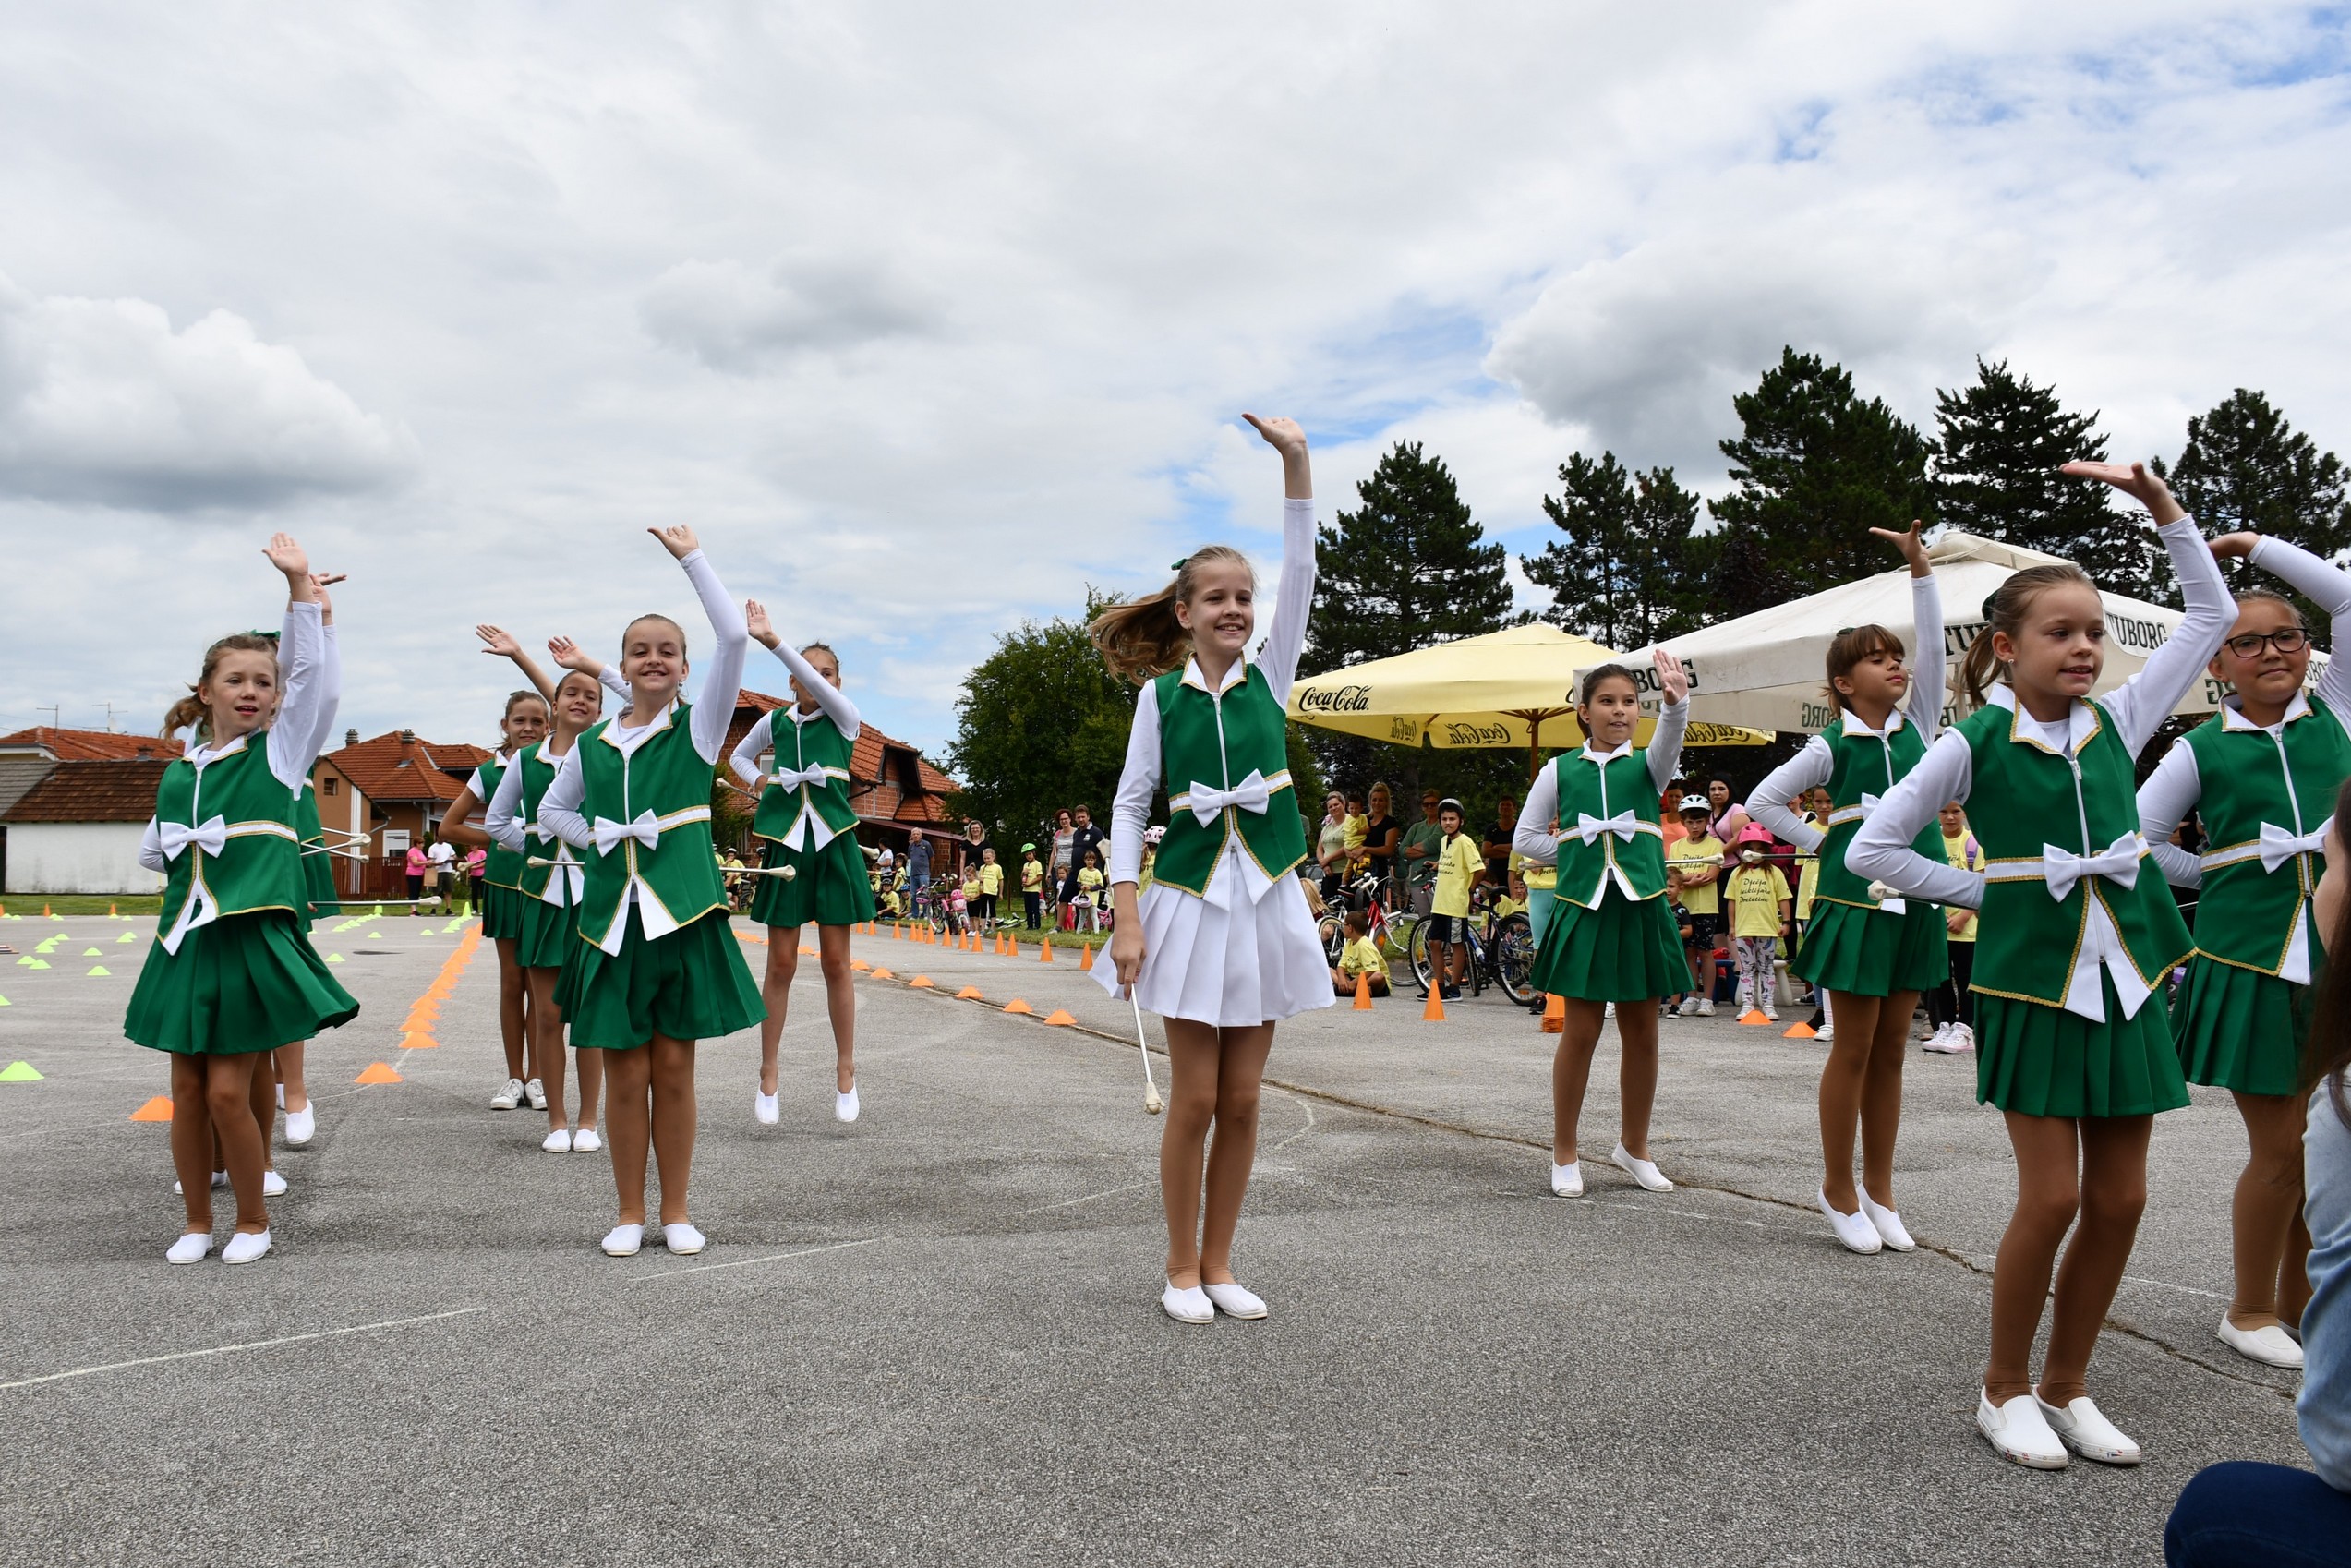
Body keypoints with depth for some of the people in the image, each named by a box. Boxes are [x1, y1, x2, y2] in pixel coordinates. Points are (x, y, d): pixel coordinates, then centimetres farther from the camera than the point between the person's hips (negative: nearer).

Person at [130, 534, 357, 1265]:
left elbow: (315, 678, -11)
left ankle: (253, 1219, 14)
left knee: (230, 1090, -5)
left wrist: (299, 586, -15)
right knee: (188, 1089, 8)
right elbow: (152, 851, 23)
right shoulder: (180, 772, 12)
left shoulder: (280, 750, 1)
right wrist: (185, 849, 4)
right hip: (186, 937, 4)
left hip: (254, 935, -4)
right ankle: (197, 1222, 24)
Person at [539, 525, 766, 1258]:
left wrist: (692, 558, -8)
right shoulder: (592, 744, 8)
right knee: (625, 1073, 5)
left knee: (673, 1068, 5)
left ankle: (676, 1210, 17)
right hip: (613, 917, 2)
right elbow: (552, 810, 24)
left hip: (682, 914, -2)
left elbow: (735, 635, -11)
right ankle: (629, 1213, 17)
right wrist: (595, 836, 5)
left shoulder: (698, 728, 0)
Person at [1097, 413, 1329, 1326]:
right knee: (1194, 1099, 2)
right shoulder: (1161, 694, 0)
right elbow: (1130, 804, -1)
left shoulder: (1268, 678, 5)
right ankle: (1182, 1269, 17)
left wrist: (1295, 464, -14)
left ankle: (1218, 1264, 20)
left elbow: (1301, 579, -6)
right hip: (1190, 899, -2)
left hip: (1265, 898, 2)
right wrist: (1125, 915, -10)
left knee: (1242, 1099, 7)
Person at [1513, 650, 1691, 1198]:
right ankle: (1564, 1153, 14)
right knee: (1581, 1030, 1)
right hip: (1583, 907, -1)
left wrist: (1677, 701, -37)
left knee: (1642, 1031, 9)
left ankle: (1634, 1146, 25)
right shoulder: (1560, 770, 5)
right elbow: (1526, 838, 9)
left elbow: (1670, 739, -18)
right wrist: (1577, 853, -2)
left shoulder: (1647, 764, 6)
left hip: (1641, 907, 2)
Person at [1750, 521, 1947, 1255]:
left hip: (1915, 897, 5)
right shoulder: (1832, 746, -3)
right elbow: (1764, 800, 2)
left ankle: (1878, 1190, 18)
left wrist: (1920, 568, -7)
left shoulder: (1917, 725, 8)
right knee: (1854, 1049, 1)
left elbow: (1934, 649, -1)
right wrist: (1823, 844, -1)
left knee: (1890, 1048, 10)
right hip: (1855, 898, -4)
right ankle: (1838, 1188, 12)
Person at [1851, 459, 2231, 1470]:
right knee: (2052, 1197, -5)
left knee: (2120, 1199, 6)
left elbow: (2213, 615, 14)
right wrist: (1979, 892, -4)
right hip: (2032, 978, -5)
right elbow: (1872, 848, -4)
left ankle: (2066, 1388, 22)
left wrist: (2160, 503, 7)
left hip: (2122, 975, 5)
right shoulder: (1975, 744, -7)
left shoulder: (2118, 723, 6)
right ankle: (2005, 1389, 14)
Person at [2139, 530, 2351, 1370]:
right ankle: (2250, 1308, 18)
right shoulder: (2202, 749, 1)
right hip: (2249, 961, -3)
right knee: (2280, 1147, 1)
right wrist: (2215, 873, 3)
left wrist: (2257, 546, 6)